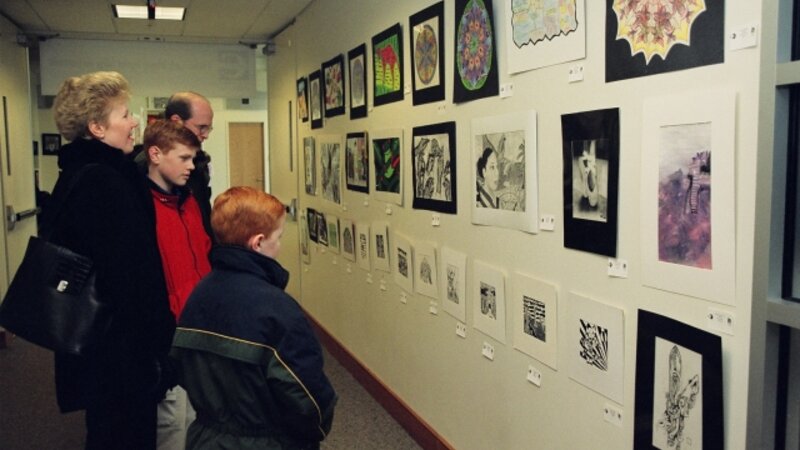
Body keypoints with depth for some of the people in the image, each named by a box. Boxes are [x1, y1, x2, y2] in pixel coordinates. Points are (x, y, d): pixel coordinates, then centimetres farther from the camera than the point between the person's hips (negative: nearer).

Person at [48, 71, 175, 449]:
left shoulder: (80, 174, 10)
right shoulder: (103, 182, -22)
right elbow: (129, 278, -25)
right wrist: (153, 347, -17)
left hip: (95, 340, 10)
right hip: (119, 347, -10)